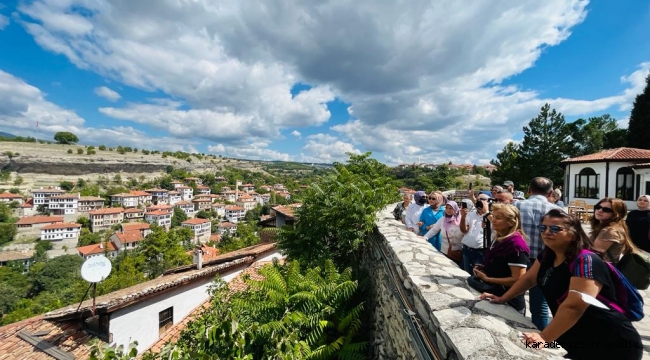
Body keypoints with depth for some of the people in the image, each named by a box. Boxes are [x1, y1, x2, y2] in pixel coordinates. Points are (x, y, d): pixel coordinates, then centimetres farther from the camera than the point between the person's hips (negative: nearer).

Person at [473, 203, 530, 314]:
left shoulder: (516, 245, -23)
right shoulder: (498, 239, 4)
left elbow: (518, 280, -25)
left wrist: (487, 279, -22)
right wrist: (485, 269, 1)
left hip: (509, 303, -8)